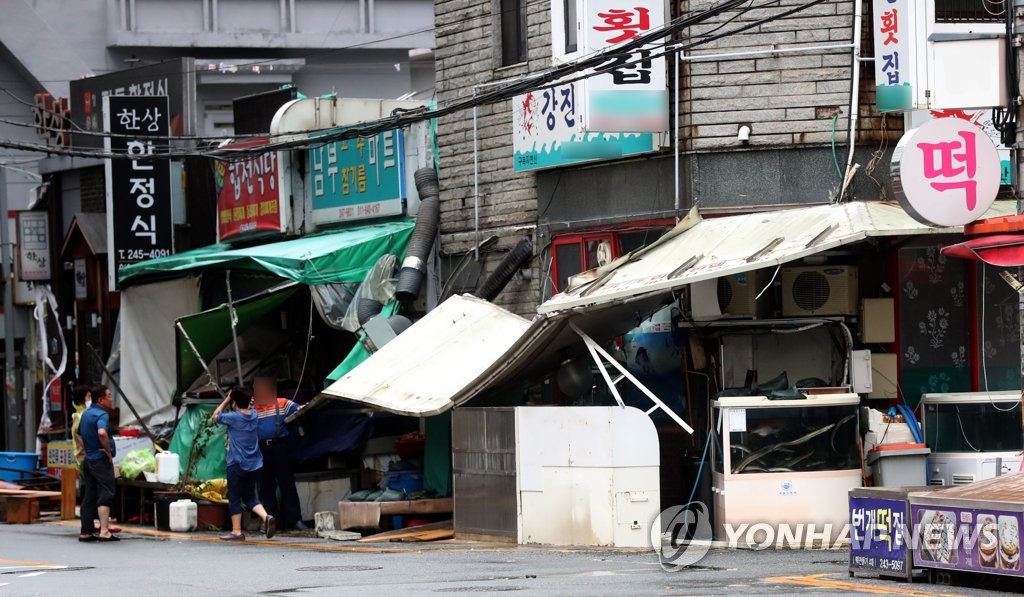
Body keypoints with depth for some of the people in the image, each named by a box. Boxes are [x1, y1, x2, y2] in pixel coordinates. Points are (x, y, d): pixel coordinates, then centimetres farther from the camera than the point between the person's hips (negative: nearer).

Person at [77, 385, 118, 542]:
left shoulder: (86, 413, 15)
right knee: (105, 494, -9)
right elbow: (102, 433, -34)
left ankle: (85, 532, 13)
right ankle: (104, 531, -15)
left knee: (89, 497, 11)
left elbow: (78, 435, 26)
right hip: (101, 460, -9)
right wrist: (109, 451, -21)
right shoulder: (101, 414, -16)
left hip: (88, 459, 9)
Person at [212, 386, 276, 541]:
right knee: (250, 497, 15)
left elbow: (215, 416, 3)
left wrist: (226, 400, 6)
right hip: (253, 464, 6)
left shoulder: (233, 417, -14)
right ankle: (266, 517, -8)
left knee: (234, 498, 3)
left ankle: (236, 531, 5)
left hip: (237, 464, -6)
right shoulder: (253, 415, 4)